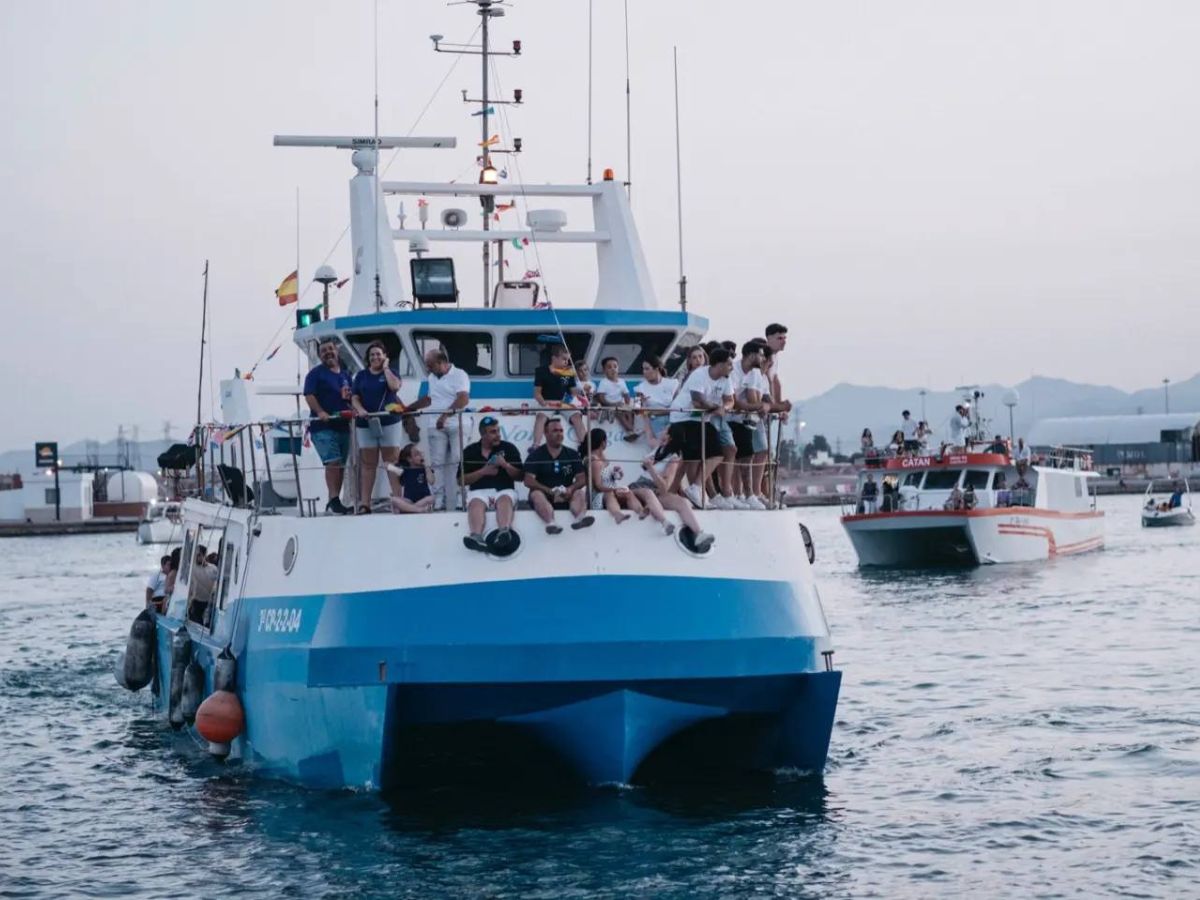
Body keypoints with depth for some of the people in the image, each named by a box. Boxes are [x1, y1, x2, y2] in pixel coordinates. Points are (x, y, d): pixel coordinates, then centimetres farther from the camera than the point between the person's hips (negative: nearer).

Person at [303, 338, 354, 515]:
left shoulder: (345, 375, 20)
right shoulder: (316, 373, 1)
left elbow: (351, 398, 27)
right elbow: (309, 395, -11)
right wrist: (320, 412, -25)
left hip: (342, 425, 7)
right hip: (323, 426, -7)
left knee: (341, 465, 7)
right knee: (333, 462, -19)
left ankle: (335, 502, 14)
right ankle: (333, 500, -22)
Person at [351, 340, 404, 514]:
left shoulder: (390, 372, 8)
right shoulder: (361, 376, 13)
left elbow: (395, 386, -13)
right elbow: (355, 398, 8)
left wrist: (385, 368, -3)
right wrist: (359, 409, -12)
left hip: (388, 422, -2)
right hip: (366, 423, 2)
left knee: (393, 461, -5)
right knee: (368, 464, 3)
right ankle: (364, 503, 2)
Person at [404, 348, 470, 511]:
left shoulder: (459, 375, -5)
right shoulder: (432, 378, 19)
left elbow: (463, 399, -18)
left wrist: (446, 414, -28)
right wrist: (408, 409, 28)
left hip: (456, 425, -6)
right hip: (437, 426, 6)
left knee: (456, 462, -7)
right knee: (438, 463, -1)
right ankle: (438, 502, -2)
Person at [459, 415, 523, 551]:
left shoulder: (508, 448, 13)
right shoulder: (469, 451, 13)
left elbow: (520, 477, 10)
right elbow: (461, 480, 9)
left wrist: (506, 465, -8)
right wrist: (483, 471, -3)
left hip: (504, 489, 0)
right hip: (479, 491, 0)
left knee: (505, 500, -36)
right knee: (475, 503, -34)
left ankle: (504, 532, -64)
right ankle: (477, 537, -62)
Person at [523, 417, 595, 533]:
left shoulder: (572, 454, 12)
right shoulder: (536, 455, 5)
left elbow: (582, 479, 5)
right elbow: (528, 480, -6)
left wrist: (571, 489, -18)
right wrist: (549, 491, -20)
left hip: (566, 497, 2)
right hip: (545, 494, -2)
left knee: (581, 492, -25)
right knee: (537, 495, -33)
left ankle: (579, 518, -55)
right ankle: (550, 523, -60)